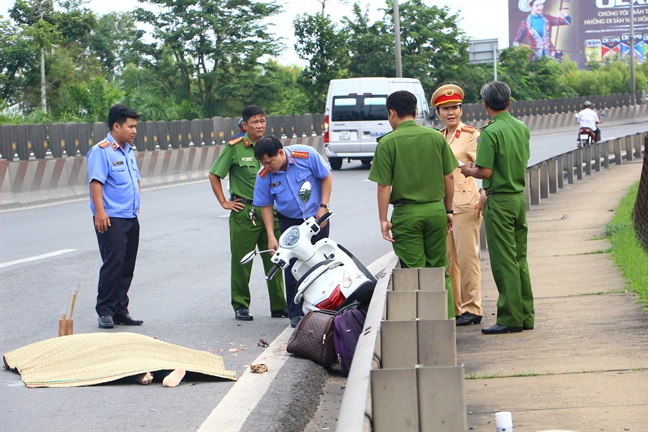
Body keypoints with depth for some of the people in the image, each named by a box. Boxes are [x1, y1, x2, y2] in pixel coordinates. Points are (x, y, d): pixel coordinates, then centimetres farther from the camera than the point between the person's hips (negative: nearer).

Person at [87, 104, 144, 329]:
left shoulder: (128, 151, 16)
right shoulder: (101, 151, -10)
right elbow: (96, 182, -17)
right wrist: (100, 212, -24)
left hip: (131, 218, 8)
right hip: (111, 219, -8)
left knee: (127, 267, 9)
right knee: (113, 264, -9)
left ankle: (120, 310, 15)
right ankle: (105, 311, -3)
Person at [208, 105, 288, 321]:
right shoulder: (235, 147, -4)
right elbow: (214, 175, 2)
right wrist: (224, 202, -2)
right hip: (244, 212, -3)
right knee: (241, 262, 3)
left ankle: (279, 306, 12)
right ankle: (240, 306, 13)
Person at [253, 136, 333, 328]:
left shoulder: (307, 155, -20)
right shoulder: (264, 176, -16)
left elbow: (326, 177, -8)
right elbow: (266, 205, -6)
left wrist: (323, 207, -14)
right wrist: (271, 236, -12)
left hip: (317, 217, 0)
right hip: (290, 222, 0)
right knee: (292, 267, -6)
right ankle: (296, 313, 3)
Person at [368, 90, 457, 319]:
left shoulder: (388, 142, -7)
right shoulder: (436, 137, 3)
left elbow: (384, 185, -9)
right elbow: (448, 176, 7)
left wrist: (383, 219, -4)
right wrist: (448, 210, 17)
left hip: (406, 212, -3)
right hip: (435, 209, 3)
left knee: (414, 272, 3)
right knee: (439, 270, 11)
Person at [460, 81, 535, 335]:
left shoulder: (490, 132, -16)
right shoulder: (522, 128, 7)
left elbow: (486, 172, -19)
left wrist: (468, 171, 2)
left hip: (499, 201, -8)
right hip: (520, 197, 8)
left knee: (503, 261, -3)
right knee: (519, 259, 13)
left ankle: (510, 318, -2)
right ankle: (526, 315, 16)